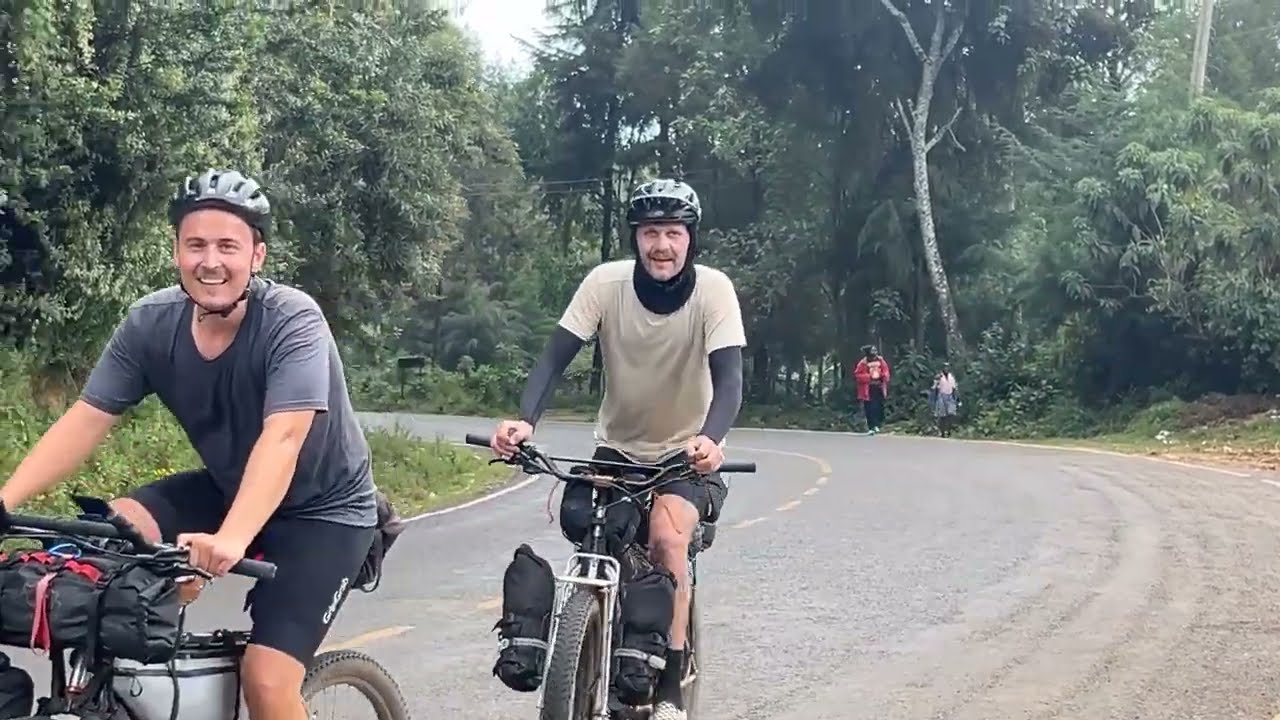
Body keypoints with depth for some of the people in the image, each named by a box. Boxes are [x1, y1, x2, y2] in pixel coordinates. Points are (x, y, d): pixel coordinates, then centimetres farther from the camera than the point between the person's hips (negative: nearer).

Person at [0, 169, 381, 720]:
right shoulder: (150, 323, -12)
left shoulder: (292, 321, -27)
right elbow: (86, 420, -14)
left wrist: (230, 540, -55)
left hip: (323, 507, -5)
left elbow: (282, 437, -40)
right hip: (228, 489, 5)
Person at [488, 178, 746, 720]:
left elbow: (728, 378, -29)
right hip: (617, 446, 2)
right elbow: (556, 355, -23)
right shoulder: (606, 282, -17)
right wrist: (523, 421, -41)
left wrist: (711, 438, -49)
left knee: (666, 537, -26)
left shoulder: (713, 290, -21)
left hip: (685, 450, -2)